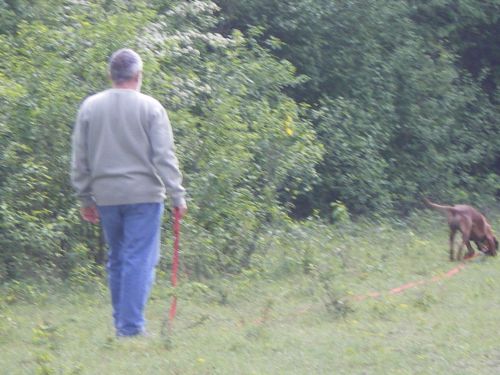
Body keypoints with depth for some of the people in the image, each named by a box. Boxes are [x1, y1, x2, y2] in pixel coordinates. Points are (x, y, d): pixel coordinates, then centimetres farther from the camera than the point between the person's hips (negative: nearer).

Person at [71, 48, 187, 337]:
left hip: (105, 196, 4)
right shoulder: (150, 107, -5)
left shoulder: (90, 107, 6)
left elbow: (79, 159, 10)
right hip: (143, 194, -4)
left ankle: (121, 324, 19)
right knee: (140, 259, -3)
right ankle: (131, 327, -8)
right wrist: (177, 195, -3)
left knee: (117, 259, 15)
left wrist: (85, 198, 17)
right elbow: (165, 156, -7)